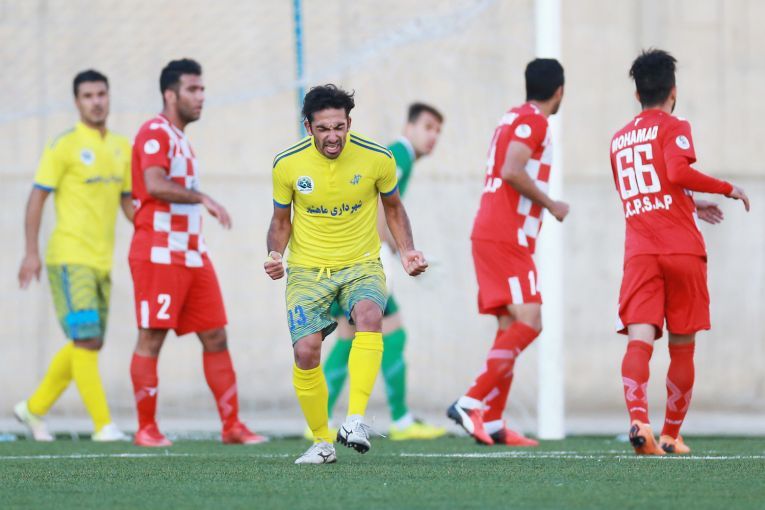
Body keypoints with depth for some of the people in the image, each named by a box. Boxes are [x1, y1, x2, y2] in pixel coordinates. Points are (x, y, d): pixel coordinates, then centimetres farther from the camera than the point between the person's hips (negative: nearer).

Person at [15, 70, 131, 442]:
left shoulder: (121, 148, 13)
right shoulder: (65, 146, -7)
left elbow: (128, 202, 20)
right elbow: (37, 198, -8)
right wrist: (31, 253, -15)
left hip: (102, 261, 7)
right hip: (70, 257, -7)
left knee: (89, 346, 12)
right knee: (86, 341, -13)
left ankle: (35, 408, 26)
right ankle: (102, 424, -13)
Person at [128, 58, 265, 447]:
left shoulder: (181, 140, 20)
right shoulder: (155, 133, -8)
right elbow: (155, 185, -24)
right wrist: (203, 199, -26)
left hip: (192, 256, 9)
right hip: (159, 253, -9)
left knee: (215, 337, 4)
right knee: (151, 339, -4)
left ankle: (231, 426, 5)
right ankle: (146, 429, 1)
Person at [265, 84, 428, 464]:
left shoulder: (377, 158, -7)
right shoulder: (287, 164, -7)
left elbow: (393, 207, 11)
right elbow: (281, 220, 9)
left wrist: (406, 251, -3)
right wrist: (275, 254, -11)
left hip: (361, 265, -1)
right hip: (308, 269, 1)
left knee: (369, 315, -33)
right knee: (306, 350, -16)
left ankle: (356, 419, -36)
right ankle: (322, 442, 5)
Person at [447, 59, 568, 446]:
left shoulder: (514, 119, 19)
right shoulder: (533, 121, -9)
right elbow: (512, 171, -21)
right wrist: (551, 205, -11)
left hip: (489, 235, 10)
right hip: (506, 237, -10)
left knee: (510, 327, 8)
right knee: (528, 322, -16)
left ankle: (492, 422, 5)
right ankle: (471, 403, -21)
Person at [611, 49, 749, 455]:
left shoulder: (619, 140, 21)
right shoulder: (674, 128, 1)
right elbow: (678, 173, -18)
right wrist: (726, 189, -6)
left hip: (638, 251, 3)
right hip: (682, 249, -3)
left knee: (640, 340, -13)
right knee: (682, 347, 10)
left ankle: (638, 419, -36)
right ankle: (671, 435, 17)